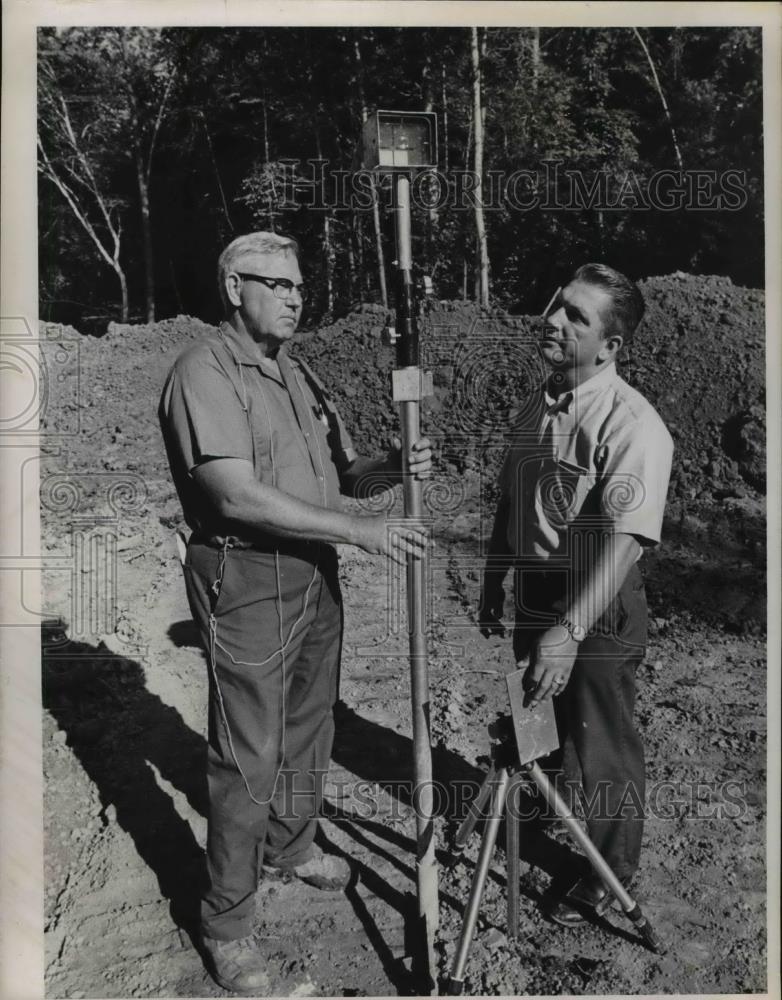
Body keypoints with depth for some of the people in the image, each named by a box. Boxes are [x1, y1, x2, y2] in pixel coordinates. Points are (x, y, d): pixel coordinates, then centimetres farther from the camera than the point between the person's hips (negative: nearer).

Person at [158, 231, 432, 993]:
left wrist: (395, 466, -10)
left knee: (308, 730, 21)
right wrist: (359, 529, -23)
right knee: (248, 757, 1)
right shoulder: (205, 372, -15)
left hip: (314, 574, 8)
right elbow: (238, 496, -25)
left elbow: (342, 473, 12)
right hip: (244, 580, -8)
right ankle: (226, 924, 20)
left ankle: (290, 847, 45)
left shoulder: (298, 375, 12)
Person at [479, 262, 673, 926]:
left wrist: (571, 630, -37)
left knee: (604, 750, 9)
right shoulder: (538, 407, 4)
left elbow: (623, 541, -30)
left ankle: (609, 876, 32)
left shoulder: (632, 425, -22)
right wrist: (493, 582, 16)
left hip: (600, 611, -7)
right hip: (536, 599, 7)